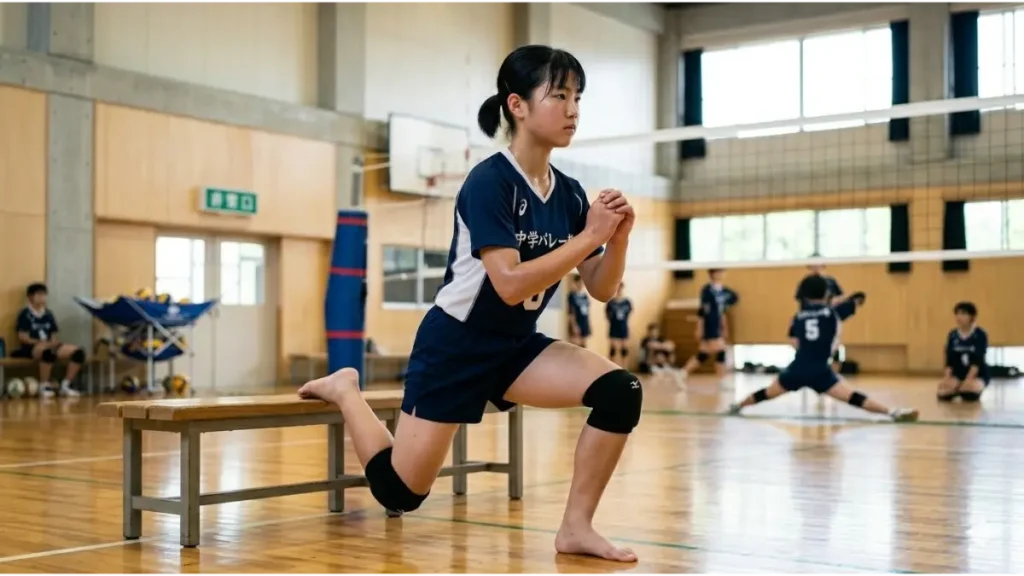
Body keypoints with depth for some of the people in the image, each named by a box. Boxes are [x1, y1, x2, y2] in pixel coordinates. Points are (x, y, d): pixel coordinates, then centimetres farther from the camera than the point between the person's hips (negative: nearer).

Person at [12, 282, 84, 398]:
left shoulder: (48, 314, 18)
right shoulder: (25, 314, 2)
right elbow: (22, 337, -7)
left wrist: (53, 343, -8)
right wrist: (40, 342, -19)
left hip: (49, 346, 6)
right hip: (32, 348, -6)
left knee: (78, 352, -16)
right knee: (47, 351, -43)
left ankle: (65, 385, -7)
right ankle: (44, 386, -27)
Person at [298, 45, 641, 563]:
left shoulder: (569, 195, 0)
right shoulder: (489, 181, -20)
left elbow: (600, 291, 2)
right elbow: (511, 284, -29)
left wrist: (618, 239, -16)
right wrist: (589, 237, -27)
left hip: (516, 347, 6)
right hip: (456, 346, -6)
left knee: (620, 391, -17)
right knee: (399, 492, 1)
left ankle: (576, 527, -6)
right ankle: (345, 391, 27)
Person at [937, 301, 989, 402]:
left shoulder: (980, 335, -9)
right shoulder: (952, 335, 2)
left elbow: (978, 360, -16)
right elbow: (949, 360, 0)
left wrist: (968, 380, -26)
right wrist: (947, 378, -15)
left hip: (977, 375, -3)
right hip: (958, 375, 3)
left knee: (972, 386, -38)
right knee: (942, 385, -27)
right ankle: (960, 391, 3)